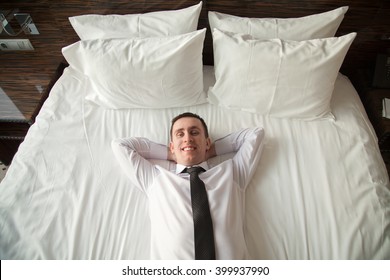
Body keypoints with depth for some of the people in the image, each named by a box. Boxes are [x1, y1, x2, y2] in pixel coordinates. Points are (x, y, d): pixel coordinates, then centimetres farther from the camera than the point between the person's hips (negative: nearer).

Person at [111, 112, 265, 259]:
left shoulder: (230, 173, 15)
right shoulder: (156, 178, 15)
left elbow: (256, 133, 21)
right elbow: (120, 145, 21)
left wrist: (212, 150, 18)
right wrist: (169, 154, 18)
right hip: (171, 258, 1)